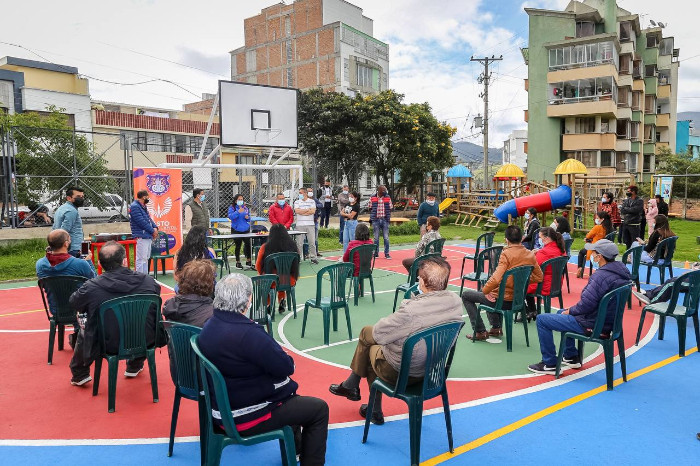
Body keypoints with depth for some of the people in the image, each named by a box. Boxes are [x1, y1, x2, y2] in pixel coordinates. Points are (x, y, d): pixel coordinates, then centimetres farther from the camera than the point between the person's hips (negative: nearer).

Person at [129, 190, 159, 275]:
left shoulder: (143, 206, 17)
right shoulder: (134, 207, -14)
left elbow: (149, 218, 18)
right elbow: (141, 222, -19)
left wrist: (155, 228, -1)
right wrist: (152, 231, -13)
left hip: (148, 237, 10)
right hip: (141, 237, -10)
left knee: (146, 258, 16)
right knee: (141, 259, -9)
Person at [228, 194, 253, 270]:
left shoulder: (246, 208, 9)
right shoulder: (232, 207, -2)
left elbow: (249, 219, 17)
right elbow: (230, 216, -17)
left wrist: (248, 217, -6)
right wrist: (238, 212, -25)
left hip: (246, 229, 3)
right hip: (236, 230, -3)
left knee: (248, 244, -5)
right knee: (238, 246, 5)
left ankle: (248, 261, 9)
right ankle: (238, 262, 19)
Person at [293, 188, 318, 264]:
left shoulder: (312, 201, 8)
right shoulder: (297, 202, 8)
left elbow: (313, 211, -6)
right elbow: (297, 211, -9)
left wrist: (302, 212, -7)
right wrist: (308, 209, -5)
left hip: (310, 224, 0)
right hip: (300, 224, 0)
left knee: (312, 242, 1)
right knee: (299, 242, 0)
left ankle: (313, 257, 9)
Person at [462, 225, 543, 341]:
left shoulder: (506, 254, -21)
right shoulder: (530, 255, -1)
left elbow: (496, 279, -30)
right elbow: (539, 277, 7)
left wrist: (484, 290, -16)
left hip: (503, 300, -7)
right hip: (518, 299, 7)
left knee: (465, 295, 11)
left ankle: (480, 332, 11)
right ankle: (496, 327, 34)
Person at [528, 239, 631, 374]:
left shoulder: (601, 276, -28)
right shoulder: (621, 271, 2)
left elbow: (586, 305, -28)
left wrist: (569, 311, -6)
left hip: (592, 325, -10)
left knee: (541, 320, -2)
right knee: (561, 313, 31)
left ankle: (549, 364, 8)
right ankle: (571, 357, 36)